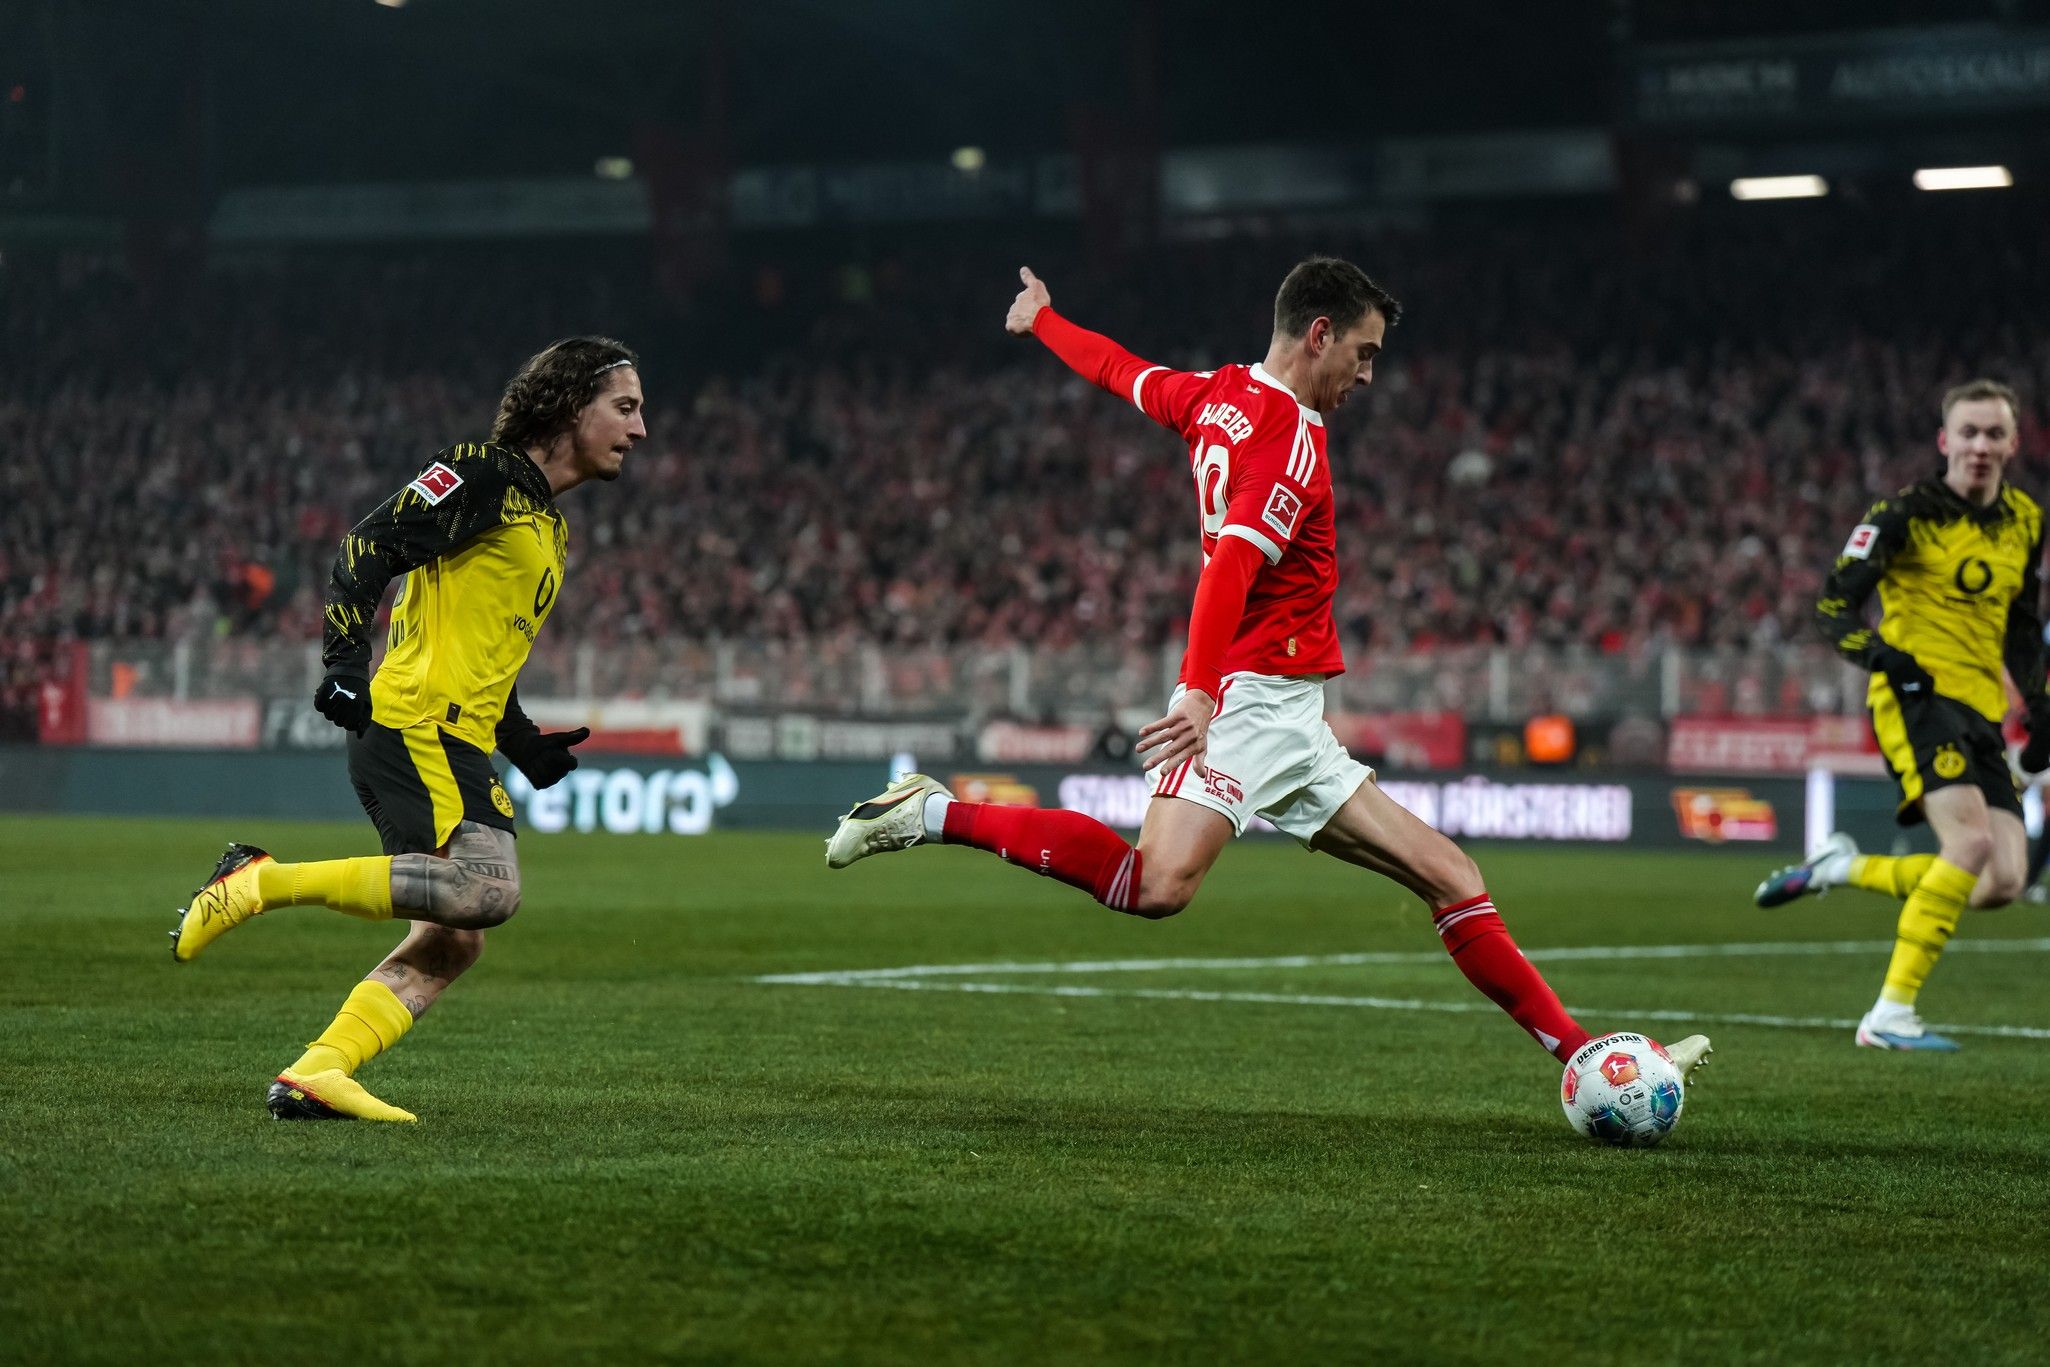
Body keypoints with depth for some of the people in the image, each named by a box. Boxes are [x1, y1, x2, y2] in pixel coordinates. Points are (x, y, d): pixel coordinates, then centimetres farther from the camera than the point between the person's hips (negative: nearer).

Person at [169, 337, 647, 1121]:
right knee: (488, 889, -26)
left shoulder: (550, 528, 25)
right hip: (414, 724, -10)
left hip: (455, 744, 10)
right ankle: (263, 881, -20)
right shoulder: (485, 474, -3)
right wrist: (344, 663, -21)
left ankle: (312, 1077, 1)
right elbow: (370, 548, -11)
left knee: (452, 942, 3)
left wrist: (525, 746, 18)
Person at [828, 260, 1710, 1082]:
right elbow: (1234, 561, -26)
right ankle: (935, 815, -18)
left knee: (1451, 878, 7)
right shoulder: (1291, 437, -12)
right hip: (1250, 702, -11)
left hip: (1292, 735, 11)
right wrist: (1200, 689, -37)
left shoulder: (1219, 396, 16)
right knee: (1158, 887, -31)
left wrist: (1040, 320, 52)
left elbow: (1117, 368, 32)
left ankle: (1582, 1054, 7)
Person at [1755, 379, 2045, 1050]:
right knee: (1973, 839, -27)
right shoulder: (1908, 513, -5)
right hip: (1917, 693, -7)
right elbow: (1833, 604, -5)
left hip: (1981, 713, 7)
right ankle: (1891, 1014, -21)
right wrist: (1880, 654, -23)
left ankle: (1844, 868, 16)